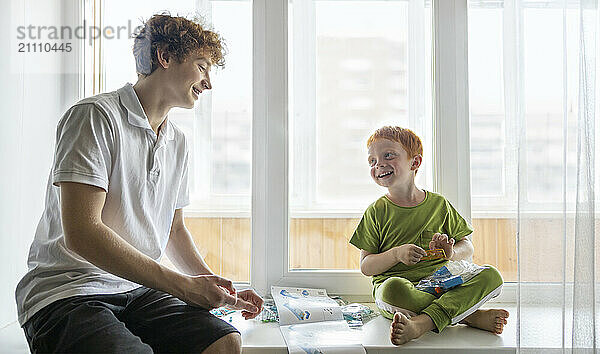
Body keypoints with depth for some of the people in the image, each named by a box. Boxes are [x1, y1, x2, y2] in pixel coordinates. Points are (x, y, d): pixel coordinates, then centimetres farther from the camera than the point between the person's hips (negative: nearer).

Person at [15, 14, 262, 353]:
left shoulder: (179, 142, 14)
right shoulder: (96, 116, -10)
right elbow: (81, 234, -20)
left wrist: (220, 293, 8)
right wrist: (184, 286, -19)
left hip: (139, 289, 6)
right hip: (67, 292, -6)